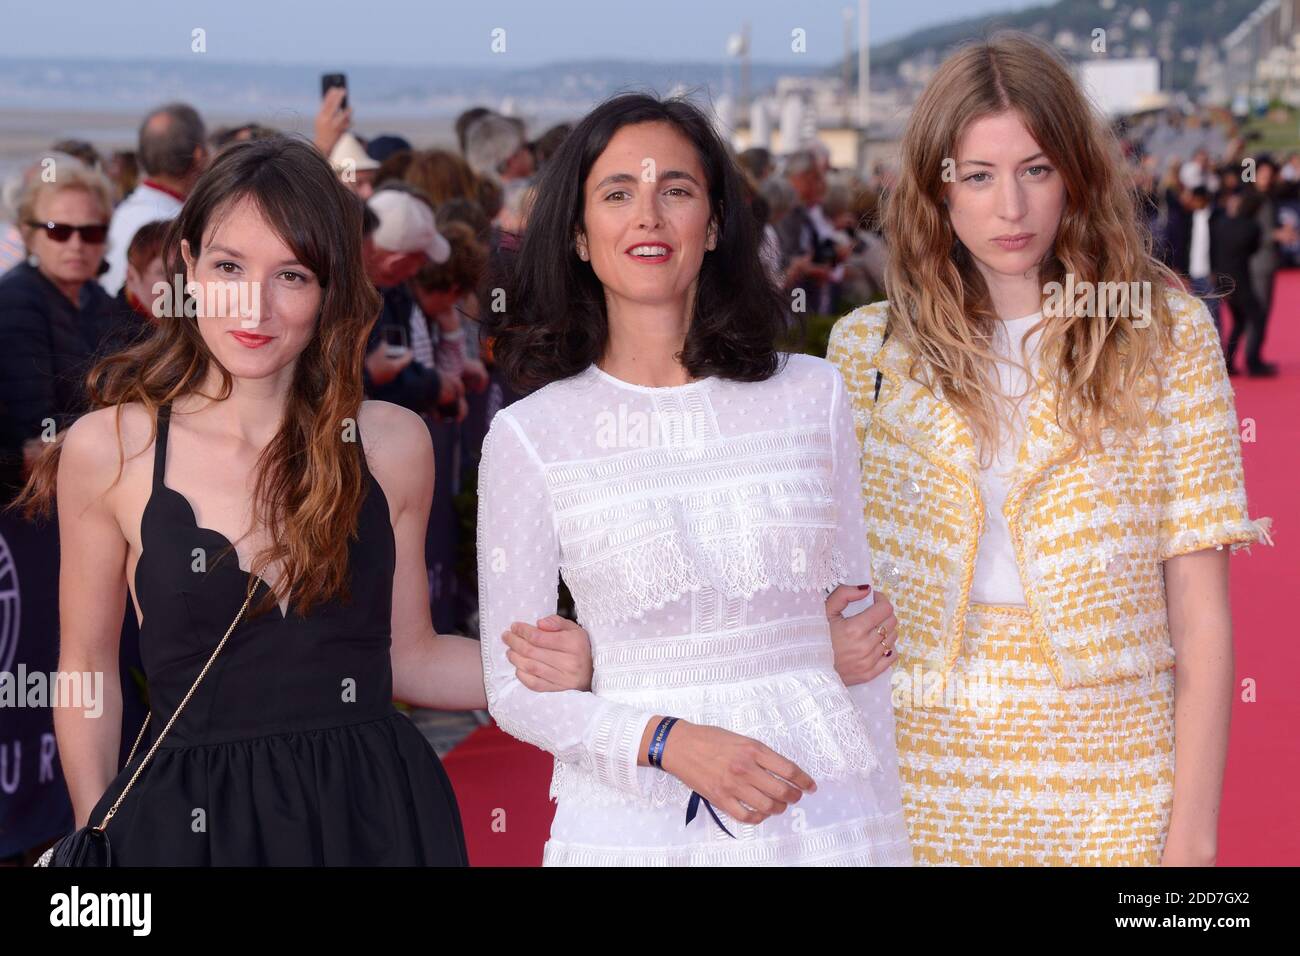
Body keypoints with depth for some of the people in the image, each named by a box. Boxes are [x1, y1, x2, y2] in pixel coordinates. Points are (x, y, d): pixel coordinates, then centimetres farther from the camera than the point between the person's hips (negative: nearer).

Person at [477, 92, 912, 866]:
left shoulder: (812, 396, 2)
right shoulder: (529, 436, -3)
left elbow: (860, 628, 9)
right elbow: (515, 691, -1)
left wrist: (888, 824, 7)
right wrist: (668, 741, -16)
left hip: (824, 811, 2)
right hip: (631, 823, -1)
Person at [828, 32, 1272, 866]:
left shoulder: (1167, 332, -2)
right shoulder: (870, 350, 2)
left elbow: (1200, 610, -4)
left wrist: (1193, 829, -9)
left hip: (1112, 785, -1)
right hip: (930, 782, 1)